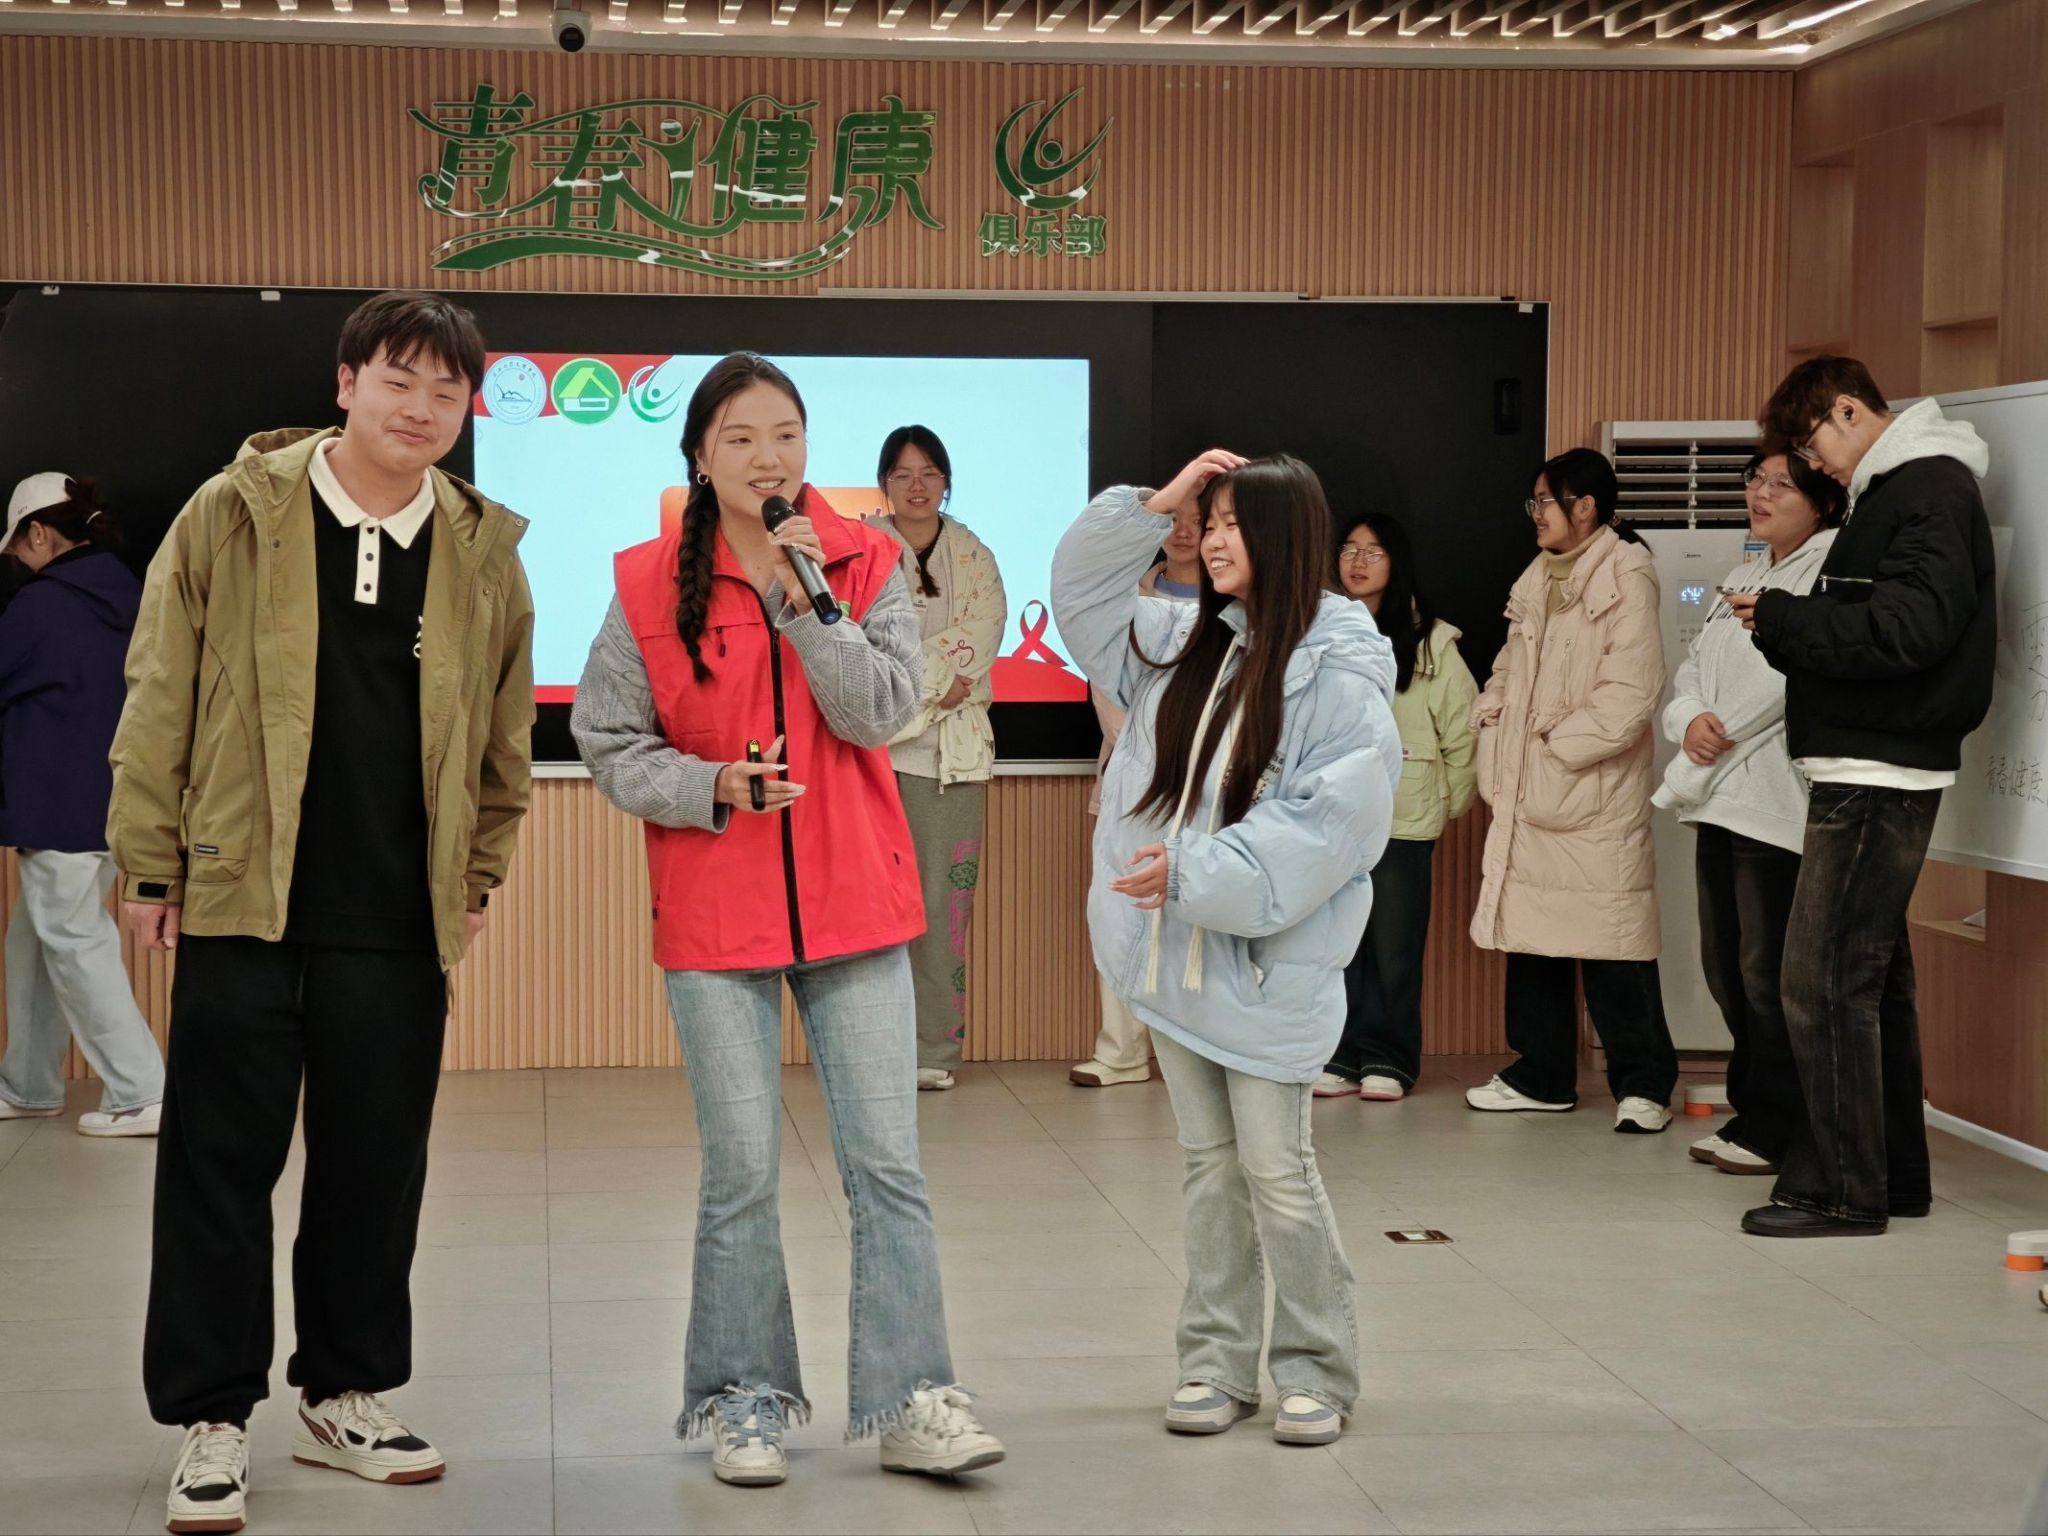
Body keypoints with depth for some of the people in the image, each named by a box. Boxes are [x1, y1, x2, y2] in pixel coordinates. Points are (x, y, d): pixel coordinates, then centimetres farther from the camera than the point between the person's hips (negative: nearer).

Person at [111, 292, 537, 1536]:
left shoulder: (485, 551, 6)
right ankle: (212, 1422, 11)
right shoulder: (233, 516, -2)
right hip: (242, 904, -2)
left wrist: (477, 880, 11)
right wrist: (152, 865, -2)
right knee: (222, 1162, 2)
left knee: (377, 1167, 10)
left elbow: (506, 738, 14)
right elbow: (160, 700, 0)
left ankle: (346, 1397, 25)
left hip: (400, 923, 3)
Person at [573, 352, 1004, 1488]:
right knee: (741, 1176, 6)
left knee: (888, 1164, 1)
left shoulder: (866, 563, 2)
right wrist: (712, 787, -14)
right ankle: (743, 1401, 21)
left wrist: (807, 599, -17)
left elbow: (882, 712, -10)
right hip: (715, 917, -1)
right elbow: (608, 744, 1)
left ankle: (910, 1401, 10)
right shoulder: (651, 585, -1)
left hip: (853, 905, 1)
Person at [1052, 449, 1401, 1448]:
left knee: (1276, 1169, -1)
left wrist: (1201, 871, -20)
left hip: (1266, 963, -6)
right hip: (1173, 951, 6)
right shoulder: (1185, 645, 11)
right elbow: (1080, 593, 19)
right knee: (1208, 1164, 12)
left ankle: (1316, 1372, 13)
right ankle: (1216, 1363, 20)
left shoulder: (1339, 671, -11)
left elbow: (1335, 816, -18)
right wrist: (1154, 505, 6)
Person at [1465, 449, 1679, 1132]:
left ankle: (1643, 1082, 3)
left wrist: (1560, 742, -12)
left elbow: (1631, 692, -16)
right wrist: (1493, 724, 6)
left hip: (1596, 794, -8)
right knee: (1530, 926, 11)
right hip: (1529, 793, 8)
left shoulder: (1626, 580, -8)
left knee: (1611, 938, -6)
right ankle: (1542, 1075, 20)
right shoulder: (1539, 578, 16)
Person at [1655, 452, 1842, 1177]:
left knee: (1768, 970, -7)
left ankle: (1774, 1125, 3)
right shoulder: (1743, 579, 21)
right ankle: (1752, 1111, 22)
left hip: (1777, 800, -9)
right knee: (1725, 965, 12)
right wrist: (1690, 720, -5)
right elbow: (1692, 669, 17)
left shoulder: (1831, 570, -7)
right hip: (1721, 799, 9)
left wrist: (1723, 737, -8)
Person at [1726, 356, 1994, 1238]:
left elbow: (1906, 631, -23)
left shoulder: (1931, 490, -12)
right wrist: (1786, 623, -2)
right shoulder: (1895, 492, 19)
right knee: (1872, 974, 15)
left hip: (1880, 775, -10)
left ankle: (1840, 1189, -4)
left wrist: (1782, 620, -16)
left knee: (1826, 977, -9)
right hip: (1873, 771, 10)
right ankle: (1895, 1175, 24)